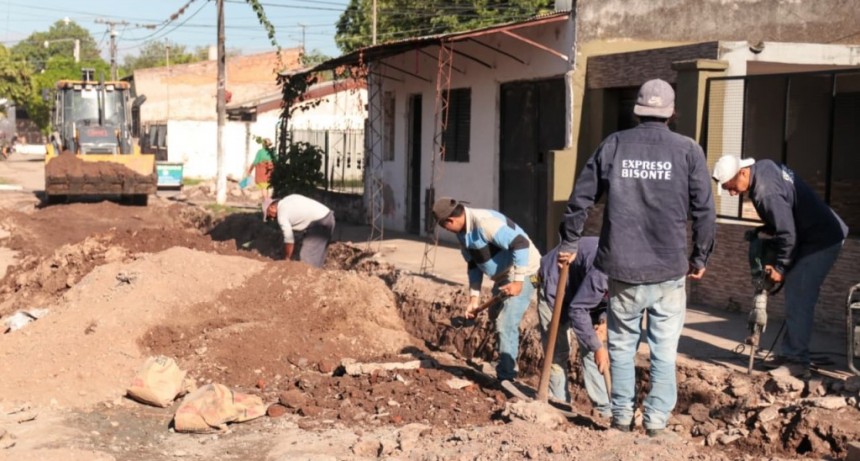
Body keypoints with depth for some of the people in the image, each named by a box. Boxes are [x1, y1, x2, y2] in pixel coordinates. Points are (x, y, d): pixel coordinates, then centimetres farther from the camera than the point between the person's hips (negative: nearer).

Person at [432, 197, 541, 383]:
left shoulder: (484, 222, -29)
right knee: (497, 318, 23)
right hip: (503, 275, 11)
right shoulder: (462, 232, 2)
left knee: (506, 324, -15)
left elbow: (521, 244, -33)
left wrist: (518, 280, -32)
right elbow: (474, 264, 12)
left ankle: (506, 377, -8)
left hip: (522, 272, -11)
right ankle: (505, 369, 40)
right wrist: (474, 298, 8)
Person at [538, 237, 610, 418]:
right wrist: (597, 347, -28)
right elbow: (577, 309, -31)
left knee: (591, 347, 0)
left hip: (583, 289, 7)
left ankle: (605, 409, 1)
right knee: (557, 350, -5)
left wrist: (604, 321, -16)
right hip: (555, 283, -7)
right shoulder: (602, 273, -41)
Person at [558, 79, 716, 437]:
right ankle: (657, 419, 10)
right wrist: (700, 257, 13)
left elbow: (581, 198, 6)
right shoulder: (688, 150, -1)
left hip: (623, 267, 1)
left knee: (622, 344, 13)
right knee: (664, 349, 8)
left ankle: (622, 415, 20)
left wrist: (569, 242, 19)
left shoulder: (613, 145, 3)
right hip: (669, 269, -1)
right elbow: (704, 211, 0)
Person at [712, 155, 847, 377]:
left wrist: (780, 267, -13)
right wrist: (764, 231, 13)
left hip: (821, 241, -10)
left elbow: (787, 234, -25)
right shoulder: (762, 167, 1)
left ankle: (796, 361, -5)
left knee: (798, 301, -10)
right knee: (796, 298, 13)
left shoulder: (767, 193, -29)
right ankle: (790, 354, 20)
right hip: (816, 236, 10)